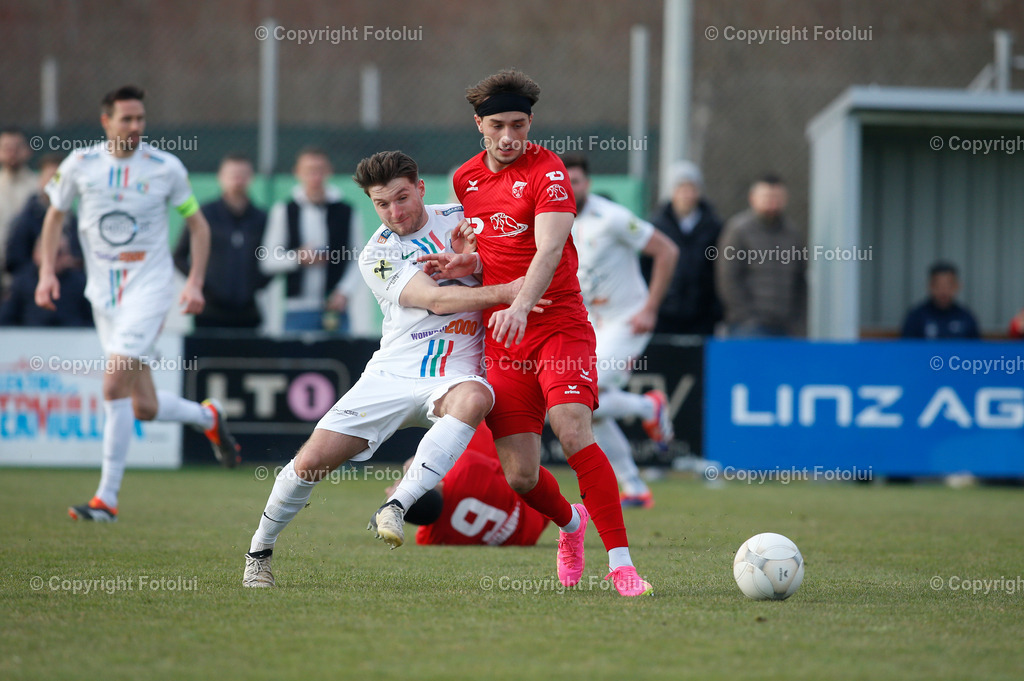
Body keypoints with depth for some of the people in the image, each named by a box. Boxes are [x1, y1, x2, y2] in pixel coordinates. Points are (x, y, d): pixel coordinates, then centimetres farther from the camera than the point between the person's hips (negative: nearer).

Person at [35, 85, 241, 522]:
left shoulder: (166, 168, -4)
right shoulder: (79, 165, 1)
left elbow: (198, 225, 6)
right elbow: (55, 215, 15)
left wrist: (195, 282, -4)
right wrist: (47, 271, 4)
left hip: (149, 288, -3)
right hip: (103, 293, 3)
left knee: (115, 388, -18)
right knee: (145, 408, 3)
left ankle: (107, 498, -13)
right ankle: (206, 417, 36)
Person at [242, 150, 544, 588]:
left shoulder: (458, 218, 7)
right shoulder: (376, 254, -3)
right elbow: (434, 299, -15)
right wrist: (503, 293, -25)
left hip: (453, 377, 0)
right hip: (392, 375, 0)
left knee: (474, 398, -38)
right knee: (311, 462, -9)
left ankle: (394, 509, -39)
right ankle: (260, 550, 19)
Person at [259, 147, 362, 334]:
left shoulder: (346, 212, 7)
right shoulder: (284, 211, 7)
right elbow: (268, 262, 5)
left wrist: (345, 292, -5)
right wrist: (297, 258, -12)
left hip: (335, 311, 0)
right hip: (297, 312, 0)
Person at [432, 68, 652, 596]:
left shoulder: (547, 170, -8)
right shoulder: (465, 179, 11)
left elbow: (549, 248, -22)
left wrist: (521, 304, -38)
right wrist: (467, 263, 3)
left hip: (559, 323, -5)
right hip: (503, 340, 5)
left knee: (573, 433, -26)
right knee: (519, 476, -2)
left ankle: (620, 562, -21)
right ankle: (570, 523, 32)